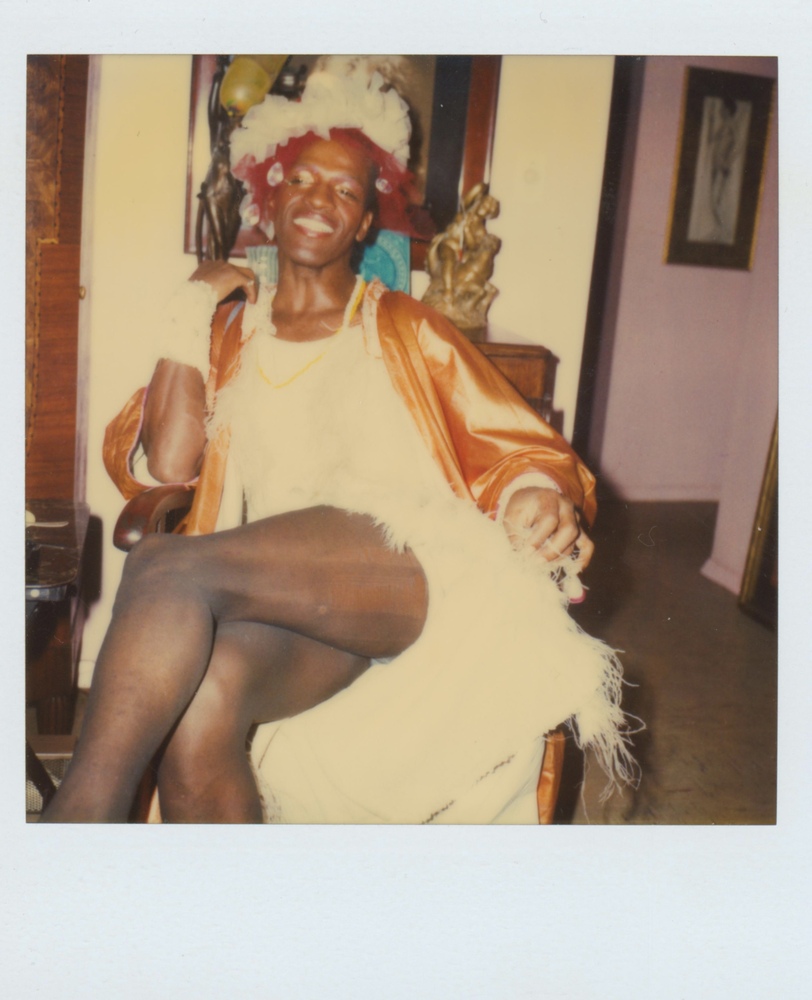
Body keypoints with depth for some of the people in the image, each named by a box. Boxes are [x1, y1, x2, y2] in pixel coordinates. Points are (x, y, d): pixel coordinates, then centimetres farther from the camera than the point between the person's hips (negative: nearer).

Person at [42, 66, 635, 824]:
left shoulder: (404, 328, 23)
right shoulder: (226, 334, 26)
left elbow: (518, 449, 13)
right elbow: (163, 468, 8)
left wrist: (539, 497, -12)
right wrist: (192, 311, 14)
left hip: (408, 557, -2)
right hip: (273, 585, 2)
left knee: (166, 565, -32)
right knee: (196, 697, -35)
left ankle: (79, 813, -29)